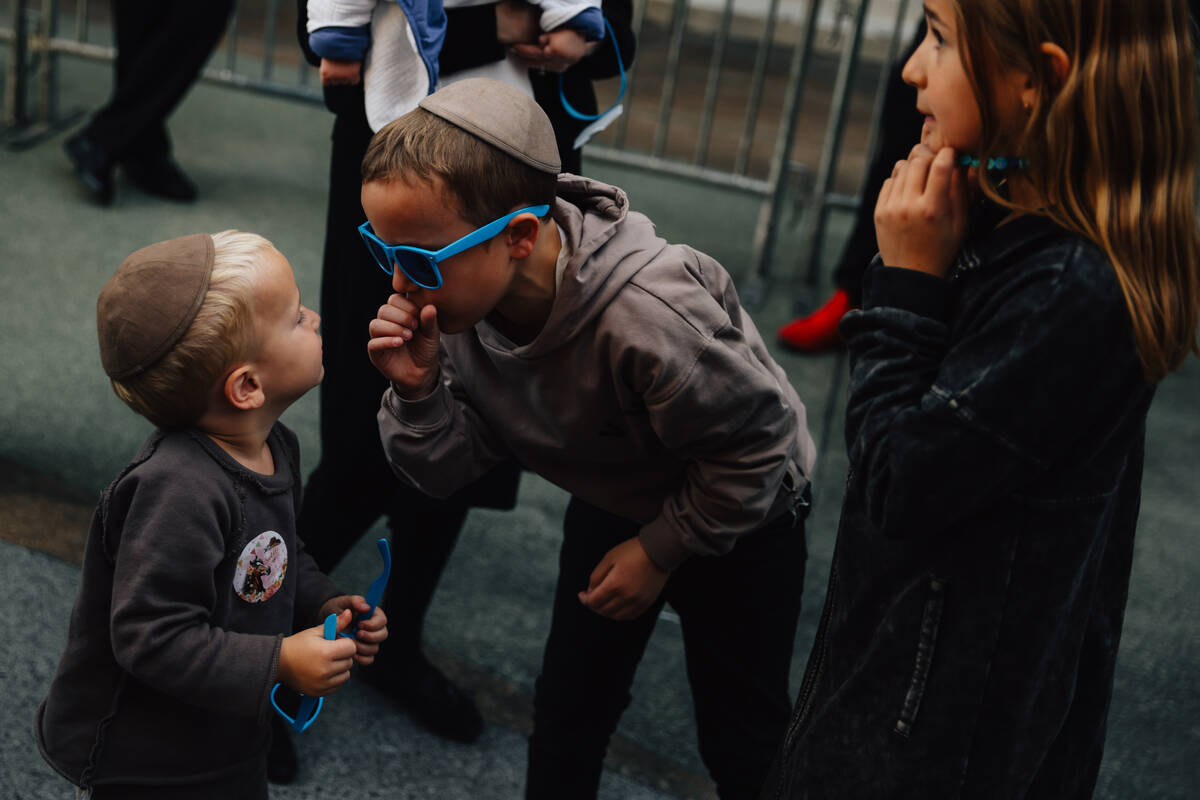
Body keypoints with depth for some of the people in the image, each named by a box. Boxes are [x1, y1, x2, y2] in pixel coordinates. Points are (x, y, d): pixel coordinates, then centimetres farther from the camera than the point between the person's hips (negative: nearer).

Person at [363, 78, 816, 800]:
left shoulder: (648, 318, -42)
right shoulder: (456, 292, -22)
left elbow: (755, 447, -26)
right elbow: (453, 470, -14)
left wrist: (661, 550, -17)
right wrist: (418, 392, -34)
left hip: (741, 514, -5)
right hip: (612, 505, 5)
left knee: (742, 737, 9)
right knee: (567, 710, 13)